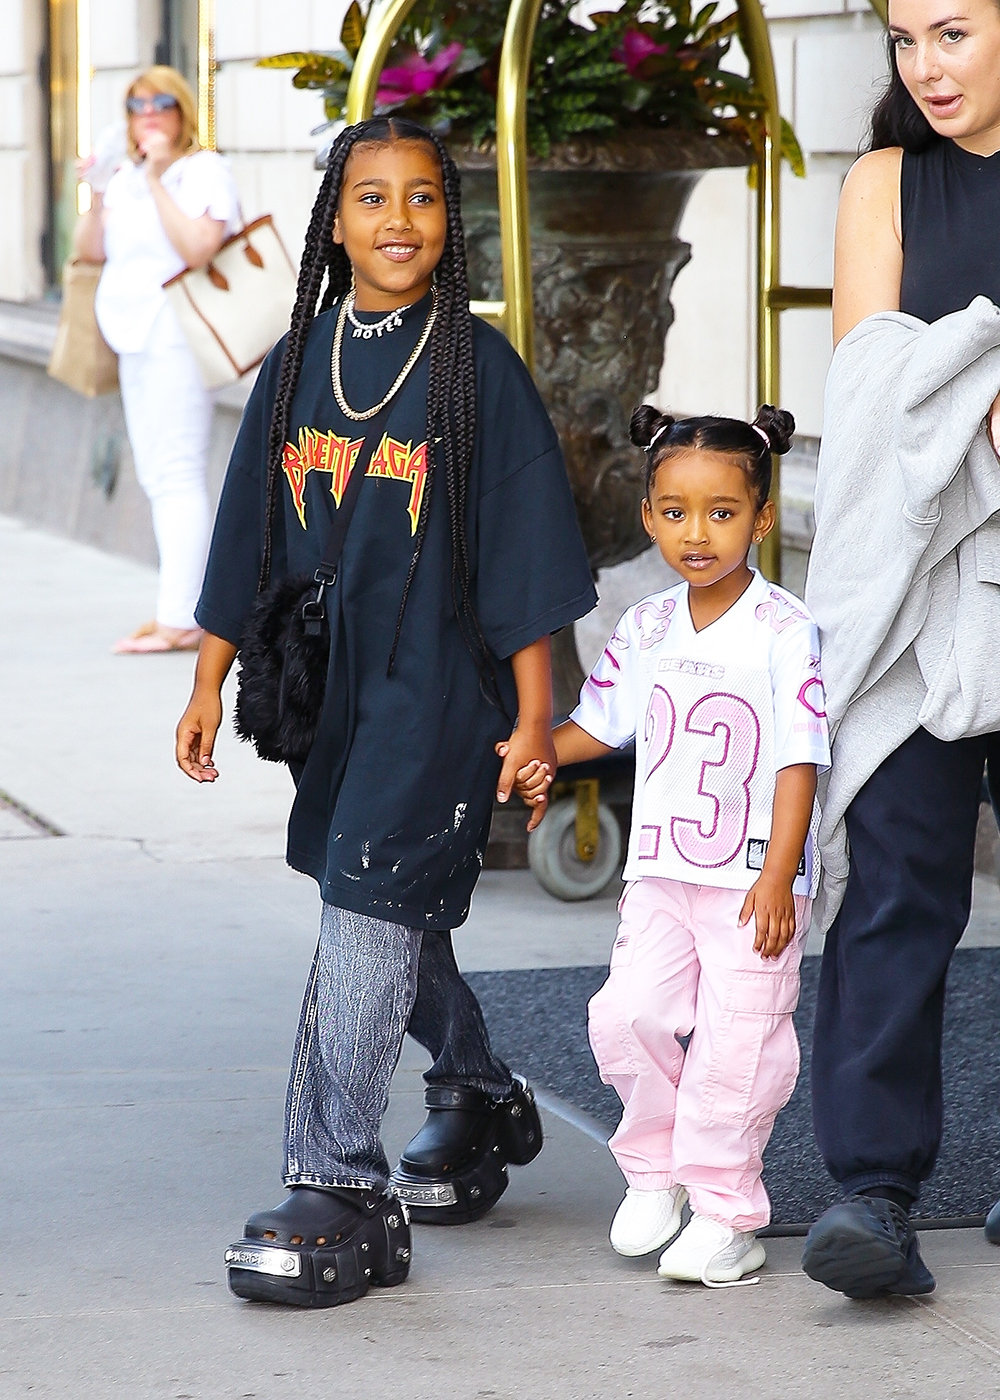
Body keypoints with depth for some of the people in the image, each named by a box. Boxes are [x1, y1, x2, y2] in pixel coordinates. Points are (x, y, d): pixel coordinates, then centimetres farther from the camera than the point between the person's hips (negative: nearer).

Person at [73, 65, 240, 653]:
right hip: (135, 338, 9)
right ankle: (182, 610, 13)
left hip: (177, 335, -9)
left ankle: (181, 620, -13)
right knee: (156, 475, 9)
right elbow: (90, 250, 14)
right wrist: (98, 197, -2)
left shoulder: (204, 170, -7)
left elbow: (198, 247, -21)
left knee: (177, 472, -12)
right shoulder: (125, 176, 17)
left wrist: (157, 181, -18)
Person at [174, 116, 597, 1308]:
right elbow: (249, 541, 14)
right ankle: (479, 1102, 39)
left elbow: (522, 553, -5)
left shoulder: (478, 369, -5)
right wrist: (210, 684, 11)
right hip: (327, 689, 6)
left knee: (369, 911, -15)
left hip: (437, 686, -5)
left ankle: (339, 1194, -18)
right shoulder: (296, 366, 8)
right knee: (402, 916, 16)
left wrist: (534, 718, -7)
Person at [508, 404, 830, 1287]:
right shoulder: (646, 630, 7)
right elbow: (602, 720, 21)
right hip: (660, 872, 5)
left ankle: (725, 1213, 9)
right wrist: (535, 755, 2)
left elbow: (798, 759, -13)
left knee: (737, 1044, -3)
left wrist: (778, 879, -18)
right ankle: (655, 1172, 16)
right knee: (630, 1015, -6)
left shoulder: (785, 632, -10)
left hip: (754, 882, -5)